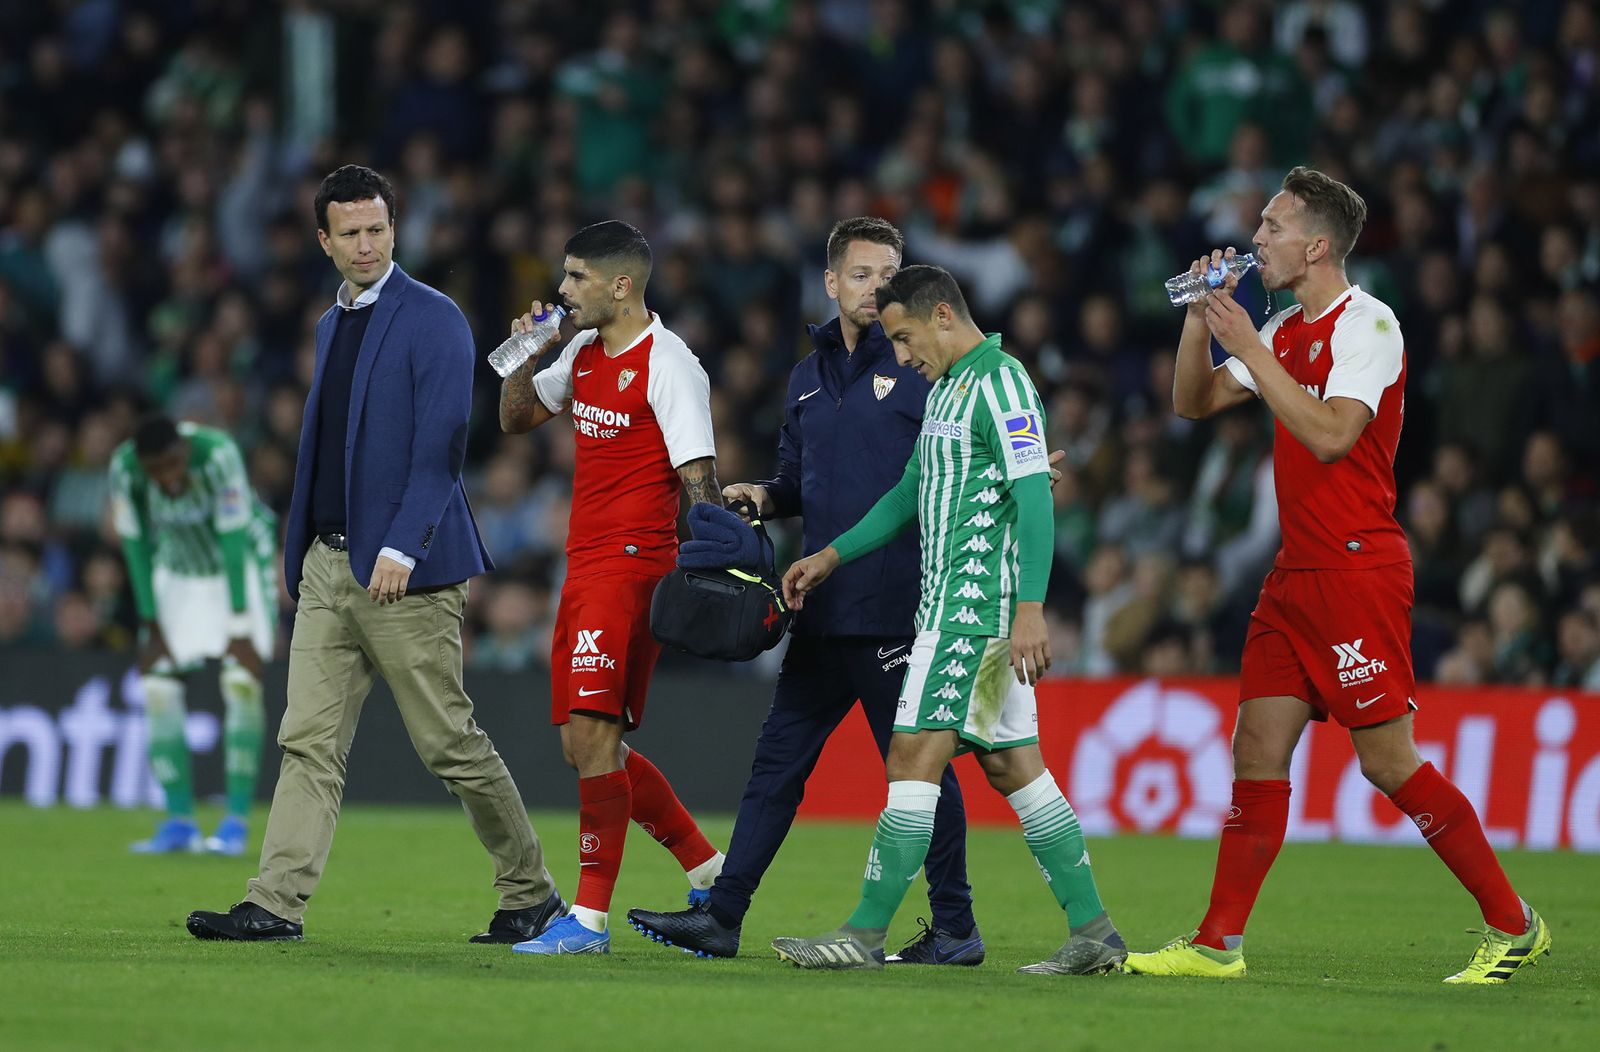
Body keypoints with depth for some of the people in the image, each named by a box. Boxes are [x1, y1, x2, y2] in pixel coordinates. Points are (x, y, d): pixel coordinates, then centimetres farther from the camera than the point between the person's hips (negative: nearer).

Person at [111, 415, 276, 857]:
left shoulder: (219, 454, -33)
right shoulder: (124, 467, -23)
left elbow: (234, 540, -30)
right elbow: (135, 545, -14)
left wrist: (239, 628, -27)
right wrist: (152, 627, -13)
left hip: (242, 564, -4)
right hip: (178, 570, 4)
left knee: (242, 678, -17)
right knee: (158, 684, -6)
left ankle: (237, 820, -12)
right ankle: (179, 822, 0)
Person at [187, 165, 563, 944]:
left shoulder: (433, 320, -8)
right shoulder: (333, 325, 17)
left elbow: (442, 444, -15)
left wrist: (401, 547, -22)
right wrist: (297, 555, 18)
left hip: (403, 570, -7)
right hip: (327, 566, 7)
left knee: (452, 745, -2)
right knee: (309, 742, -1)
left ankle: (532, 896, 11)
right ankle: (276, 904, -5)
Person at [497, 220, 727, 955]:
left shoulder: (669, 365, -11)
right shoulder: (583, 354, 14)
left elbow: (698, 482, -15)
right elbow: (516, 419, 26)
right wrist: (528, 356, 8)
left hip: (633, 563, -9)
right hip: (585, 564, 9)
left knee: (593, 734, -15)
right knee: (586, 743, 10)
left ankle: (590, 919, -13)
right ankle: (710, 872, 22)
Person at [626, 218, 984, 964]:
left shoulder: (923, 368, -3)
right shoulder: (809, 377, 17)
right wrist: (764, 496, 5)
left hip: (900, 612, -7)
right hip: (824, 612, 7)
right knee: (778, 759, 7)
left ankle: (955, 928, 6)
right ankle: (722, 915, 10)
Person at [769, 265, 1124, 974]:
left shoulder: (1000, 383, -12)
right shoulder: (945, 387, 18)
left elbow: (1034, 498, -19)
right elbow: (911, 492, 29)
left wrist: (1030, 610, -25)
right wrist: (830, 557, 29)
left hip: (973, 608, -10)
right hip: (951, 607, 10)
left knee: (914, 757, -9)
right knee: (1010, 765, 8)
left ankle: (865, 934, -8)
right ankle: (1093, 932, 8)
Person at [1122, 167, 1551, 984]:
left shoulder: (1367, 324, -11)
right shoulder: (1286, 329, 16)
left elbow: (1331, 433, -22)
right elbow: (1193, 402, 21)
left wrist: (1250, 349, -19)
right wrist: (1202, 319, 6)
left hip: (1357, 570, -8)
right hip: (1296, 572, 8)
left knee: (1387, 760, -8)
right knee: (1257, 752, 3)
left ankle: (1511, 925, 0)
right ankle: (1218, 945, 5)